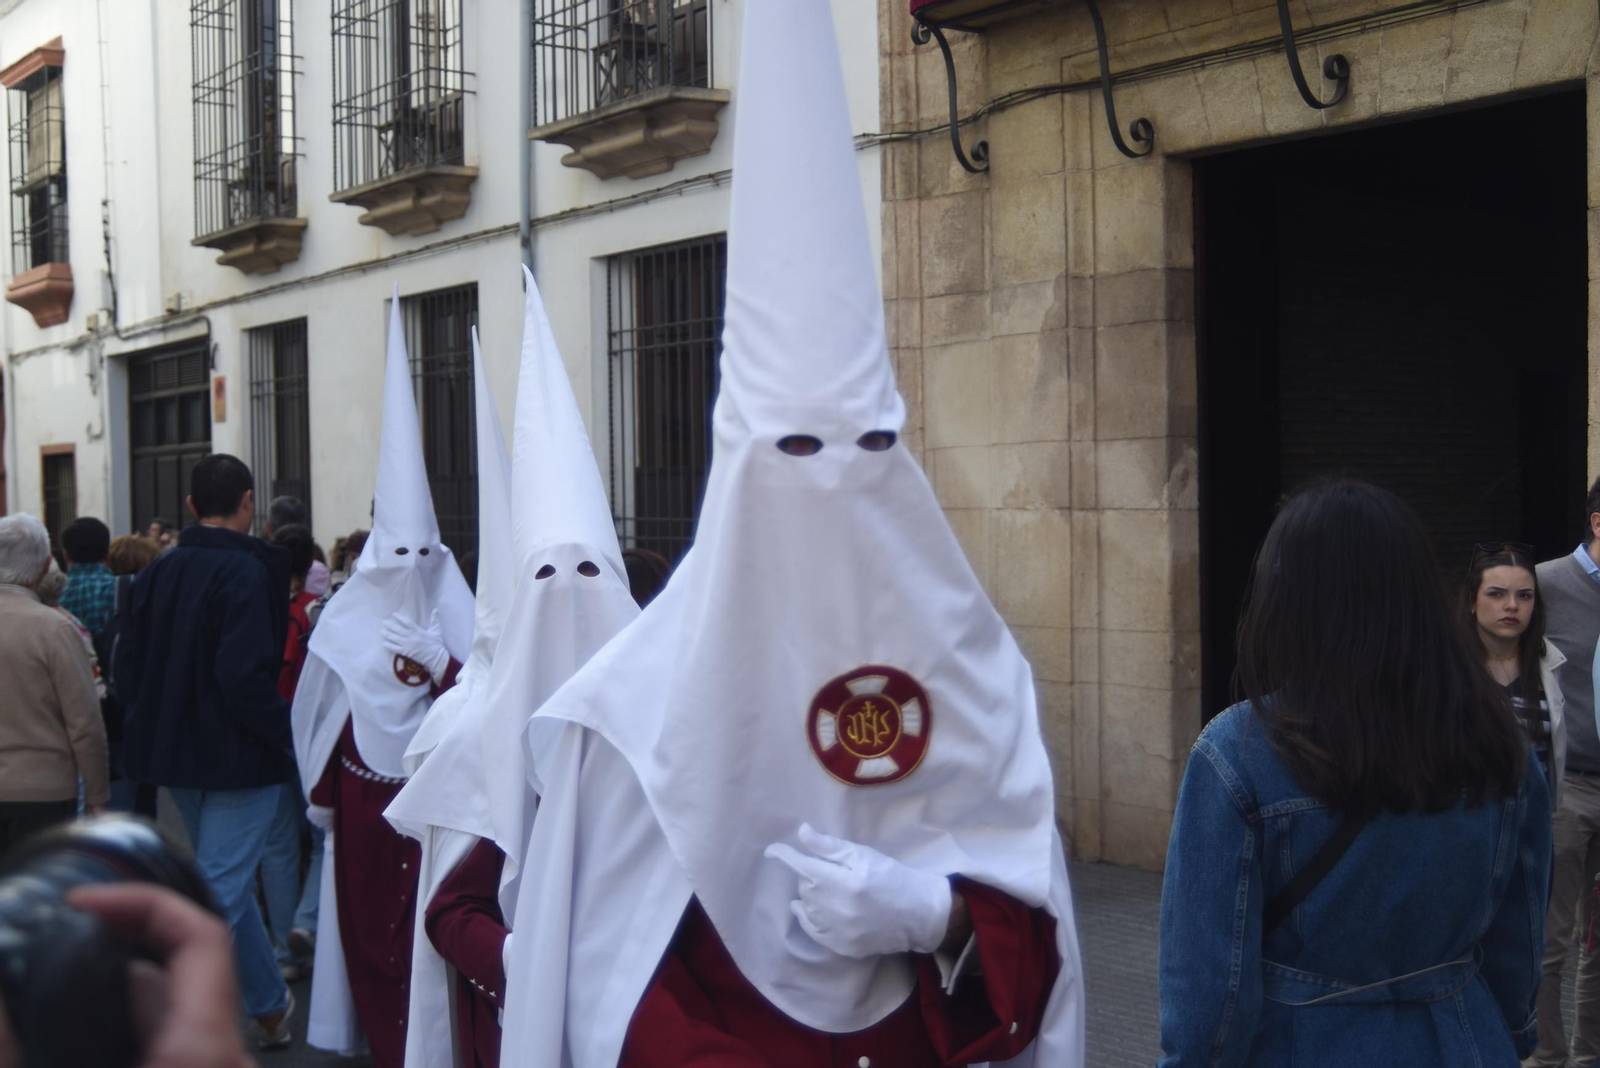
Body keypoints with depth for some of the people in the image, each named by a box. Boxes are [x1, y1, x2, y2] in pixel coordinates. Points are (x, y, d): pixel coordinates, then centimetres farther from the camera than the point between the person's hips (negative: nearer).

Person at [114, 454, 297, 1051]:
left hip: (177, 758, 8)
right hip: (238, 759, -8)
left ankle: (271, 1007, 35)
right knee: (219, 896, -3)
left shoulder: (159, 572, 6)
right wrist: (285, 734, -13)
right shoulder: (247, 571, -17)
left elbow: (128, 668, 10)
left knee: (231, 885, 21)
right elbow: (244, 676, -25)